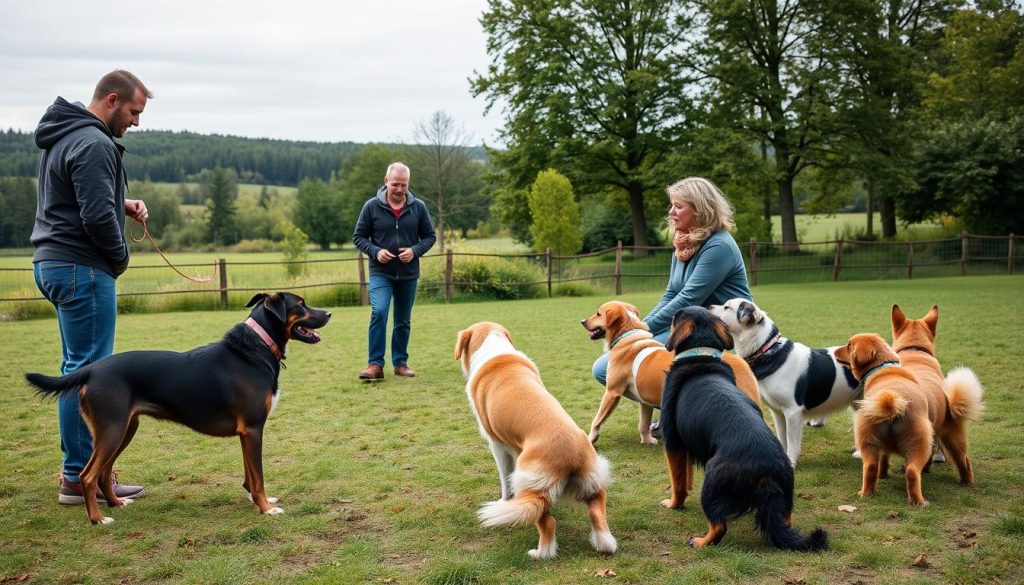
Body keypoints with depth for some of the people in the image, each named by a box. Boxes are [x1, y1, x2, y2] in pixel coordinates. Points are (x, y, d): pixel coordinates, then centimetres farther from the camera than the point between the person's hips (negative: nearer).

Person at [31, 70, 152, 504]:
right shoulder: (94, 144, -16)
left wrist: (122, 205, 10)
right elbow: (97, 216, -23)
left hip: (53, 262, 11)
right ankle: (80, 477, 0)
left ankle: (78, 464, 24)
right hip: (81, 268, -11)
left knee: (77, 367, 16)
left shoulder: (63, 135, 17)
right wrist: (120, 257, -6)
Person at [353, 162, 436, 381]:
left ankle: (400, 363, 24)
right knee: (379, 312, -20)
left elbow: (429, 236, 6)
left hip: (409, 274, 3)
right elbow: (358, 237, 1)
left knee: (403, 321, 12)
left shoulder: (418, 207, -1)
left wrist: (414, 250, -13)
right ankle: (375, 365, -14)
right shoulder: (372, 206, -5)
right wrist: (376, 251, -16)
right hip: (380, 273, -2)